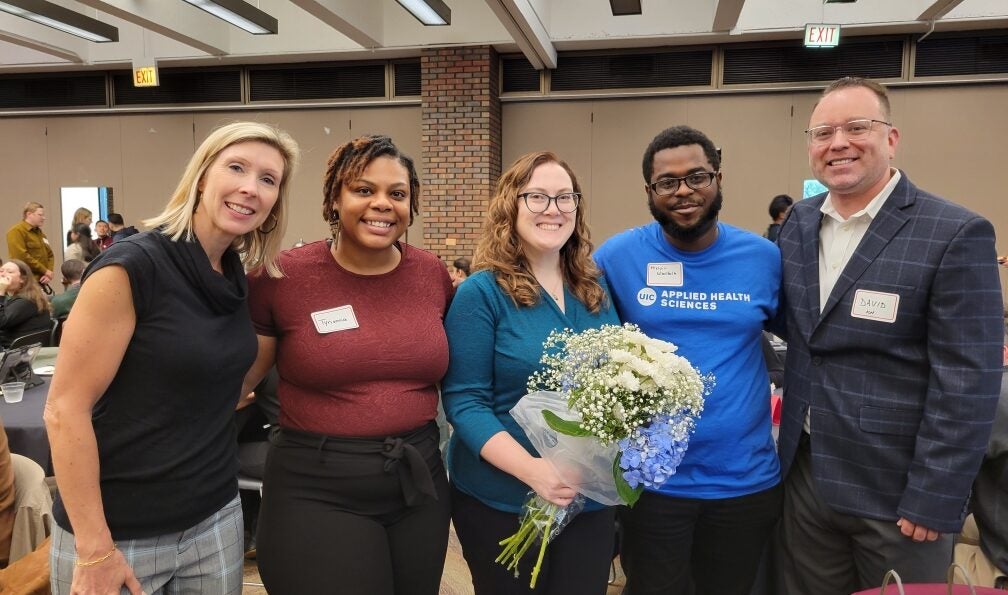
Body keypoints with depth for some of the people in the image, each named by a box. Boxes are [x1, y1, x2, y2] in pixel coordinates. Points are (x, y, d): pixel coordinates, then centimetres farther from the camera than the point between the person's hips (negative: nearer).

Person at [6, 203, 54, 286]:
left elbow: (50, 255, 19)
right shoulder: (16, 231, -7)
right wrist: (45, 271, -14)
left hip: (41, 282, 8)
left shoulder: (40, 233, 19)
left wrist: (49, 273, 0)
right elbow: (22, 256, -18)